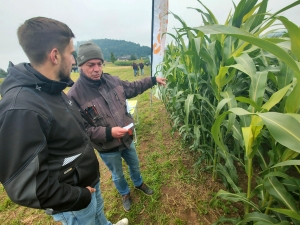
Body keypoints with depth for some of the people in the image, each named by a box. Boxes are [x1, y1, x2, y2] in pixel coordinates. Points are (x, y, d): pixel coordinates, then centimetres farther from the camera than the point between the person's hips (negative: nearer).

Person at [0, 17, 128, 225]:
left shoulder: (52, 91, -3)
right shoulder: (21, 109, -33)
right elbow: (26, 187, -30)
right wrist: (79, 196, -18)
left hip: (89, 181, 7)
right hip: (72, 202, -7)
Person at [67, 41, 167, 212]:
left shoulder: (112, 80, -8)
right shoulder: (75, 96, -23)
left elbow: (133, 88, 8)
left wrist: (153, 80, 10)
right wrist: (108, 133, -32)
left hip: (127, 139, 5)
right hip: (107, 148, -4)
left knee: (135, 165, 29)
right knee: (118, 175, 24)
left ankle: (139, 183, 62)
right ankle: (125, 194, 58)